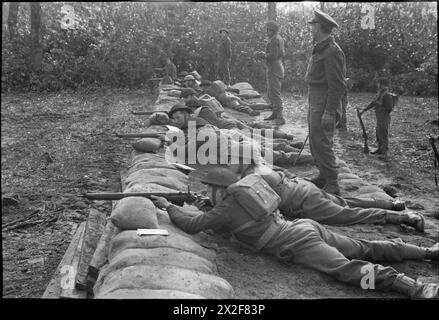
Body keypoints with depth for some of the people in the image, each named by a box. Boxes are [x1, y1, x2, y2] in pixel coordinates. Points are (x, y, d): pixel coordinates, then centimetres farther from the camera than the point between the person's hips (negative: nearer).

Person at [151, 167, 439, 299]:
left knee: (350, 269, -20)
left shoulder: (226, 208, -4)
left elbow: (192, 226, -4)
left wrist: (168, 206, 9)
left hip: (298, 245, -8)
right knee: (366, 249, 9)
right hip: (306, 226, 9)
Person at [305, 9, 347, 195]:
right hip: (314, 103, 10)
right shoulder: (320, 49, 13)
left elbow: (337, 85, -20)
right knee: (314, 142, 16)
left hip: (324, 105, -10)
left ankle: (332, 185, -2)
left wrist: (329, 112, -22)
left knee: (322, 144, -9)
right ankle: (323, 177, 28)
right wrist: (314, 106, 17)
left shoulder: (332, 52, -17)